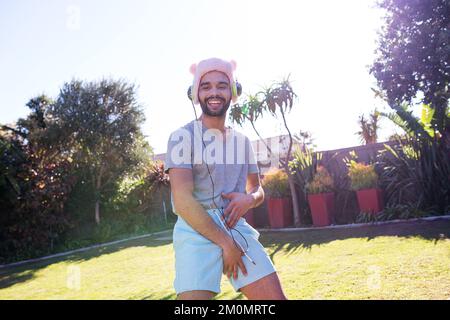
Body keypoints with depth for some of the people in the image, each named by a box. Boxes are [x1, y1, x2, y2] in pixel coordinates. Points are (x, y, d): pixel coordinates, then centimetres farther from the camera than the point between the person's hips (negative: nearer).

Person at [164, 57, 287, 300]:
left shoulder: (242, 141, 13)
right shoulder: (183, 136, -4)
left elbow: (258, 189, 19)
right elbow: (183, 199, -13)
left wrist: (249, 200, -6)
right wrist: (225, 243, -14)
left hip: (237, 228, 5)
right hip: (196, 230, -4)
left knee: (275, 296, 0)